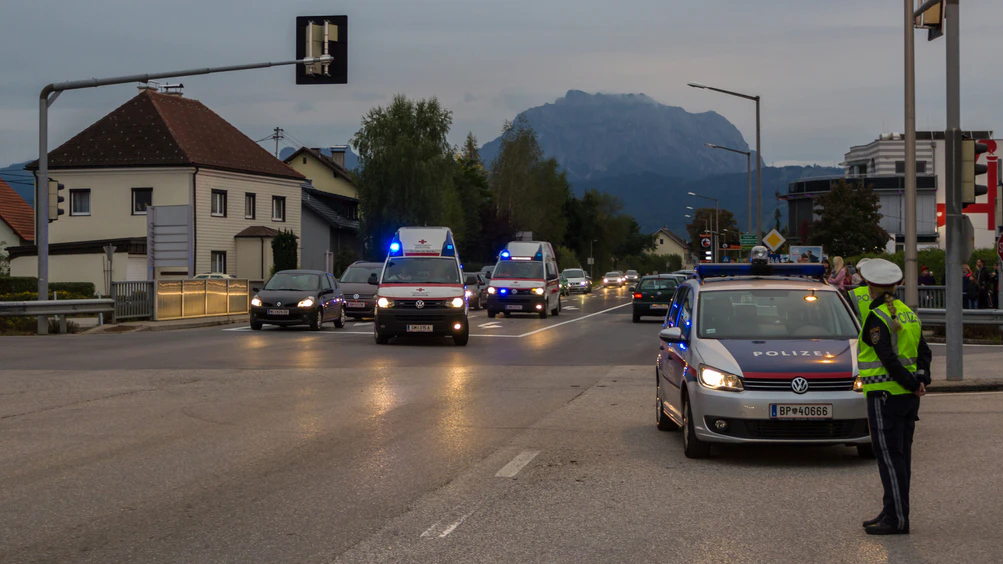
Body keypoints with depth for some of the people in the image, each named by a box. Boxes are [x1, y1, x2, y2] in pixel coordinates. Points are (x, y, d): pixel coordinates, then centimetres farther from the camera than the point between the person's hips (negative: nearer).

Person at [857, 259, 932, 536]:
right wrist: (921, 380, -3)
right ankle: (892, 512, 21)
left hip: (885, 395, -8)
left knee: (890, 458, -5)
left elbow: (888, 358, -22)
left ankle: (897, 519, -3)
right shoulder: (909, 314, 11)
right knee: (900, 455, 13)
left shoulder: (876, 318, -14)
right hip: (908, 397, 8)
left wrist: (912, 384, -14)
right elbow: (924, 352, 8)